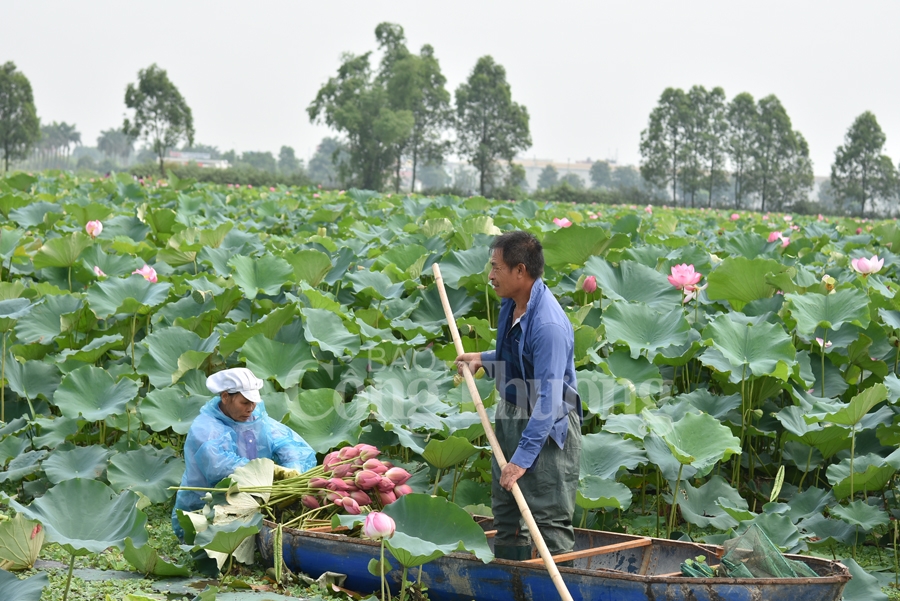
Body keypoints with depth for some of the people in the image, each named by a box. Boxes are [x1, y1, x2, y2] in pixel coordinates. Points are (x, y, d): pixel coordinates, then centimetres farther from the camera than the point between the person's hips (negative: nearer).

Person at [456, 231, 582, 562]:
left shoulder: (549, 325, -28)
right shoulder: (510, 305, 2)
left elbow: (548, 400, -29)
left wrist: (522, 458, -29)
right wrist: (483, 360, 9)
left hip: (548, 428, -10)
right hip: (511, 417, 10)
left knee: (550, 522, -4)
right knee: (505, 513, 19)